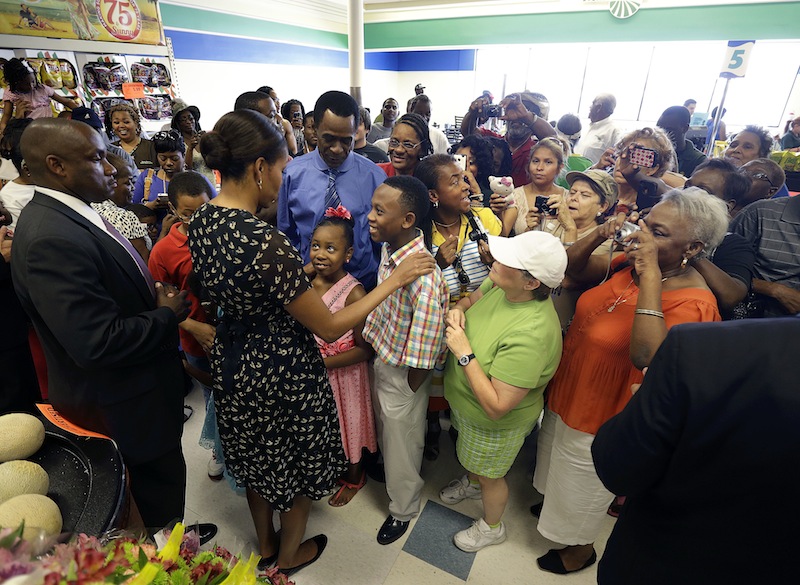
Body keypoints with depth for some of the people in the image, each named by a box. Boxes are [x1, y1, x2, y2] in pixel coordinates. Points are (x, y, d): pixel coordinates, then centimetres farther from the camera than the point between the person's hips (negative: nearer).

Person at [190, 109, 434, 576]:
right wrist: (395, 280, -20)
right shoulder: (267, 243, -33)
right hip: (283, 372, -8)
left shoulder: (201, 221, -6)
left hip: (234, 363, 8)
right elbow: (330, 328, -25)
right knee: (297, 465, 21)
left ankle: (265, 545, 56)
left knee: (258, 457, 30)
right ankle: (289, 557, 49)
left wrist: (299, 273, 13)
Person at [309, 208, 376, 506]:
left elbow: (365, 349, -21)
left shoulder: (353, 293, -25)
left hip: (341, 374, -5)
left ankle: (354, 477, 47)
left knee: (346, 424, 18)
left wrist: (322, 363, -21)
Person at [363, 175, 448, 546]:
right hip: (380, 360, 8)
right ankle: (388, 473, 64)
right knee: (384, 431, 32)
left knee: (402, 444, 19)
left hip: (403, 376, -7)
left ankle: (403, 509, 49)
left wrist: (408, 391, -14)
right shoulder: (388, 249, -9)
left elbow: (423, 354, -27)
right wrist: (371, 342, 12)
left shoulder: (424, 277, -36)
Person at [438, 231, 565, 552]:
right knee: (470, 453, 36)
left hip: (496, 423, -7)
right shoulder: (500, 284, -18)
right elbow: (471, 299, 5)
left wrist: (464, 353, -37)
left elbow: (497, 406, -38)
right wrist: (458, 310, -18)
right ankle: (471, 482, 69)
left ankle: (491, 527, 55)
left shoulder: (531, 335, -42)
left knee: (489, 475, 23)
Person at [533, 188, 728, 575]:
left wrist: (651, 275, -42)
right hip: (568, 392, 7)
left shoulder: (693, 302, -28)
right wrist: (601, 235, -18)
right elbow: (570, 267, -1)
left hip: (603, 413, -7)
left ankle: (582, 549, 53)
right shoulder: (628, 264, -10)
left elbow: (646, 355, -45)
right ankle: (555, 507, 65)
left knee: (583, 485, 21)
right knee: (559, 463, 33)